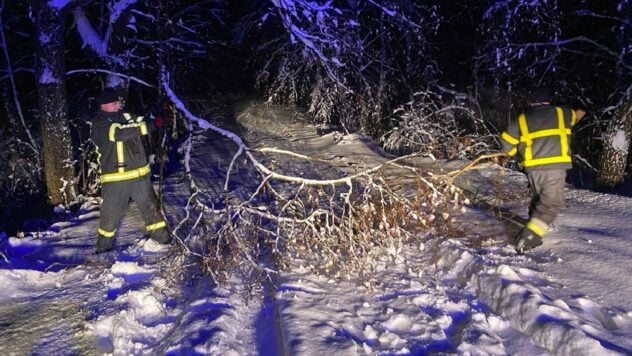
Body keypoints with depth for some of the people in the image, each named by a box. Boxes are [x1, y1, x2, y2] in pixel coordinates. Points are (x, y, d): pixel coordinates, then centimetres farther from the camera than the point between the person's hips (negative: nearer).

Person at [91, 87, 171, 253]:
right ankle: (104, 245, 23)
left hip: (140, 173, 6)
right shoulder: (99, 124, -10)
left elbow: (141, 122, 6)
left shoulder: (124, 116, 10)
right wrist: (150, 125, -28)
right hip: (115, 178, -5)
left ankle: (163, 238, 27)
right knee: (111, 213, 4)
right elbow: (121, 133, -25)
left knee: (150, 206, 14)